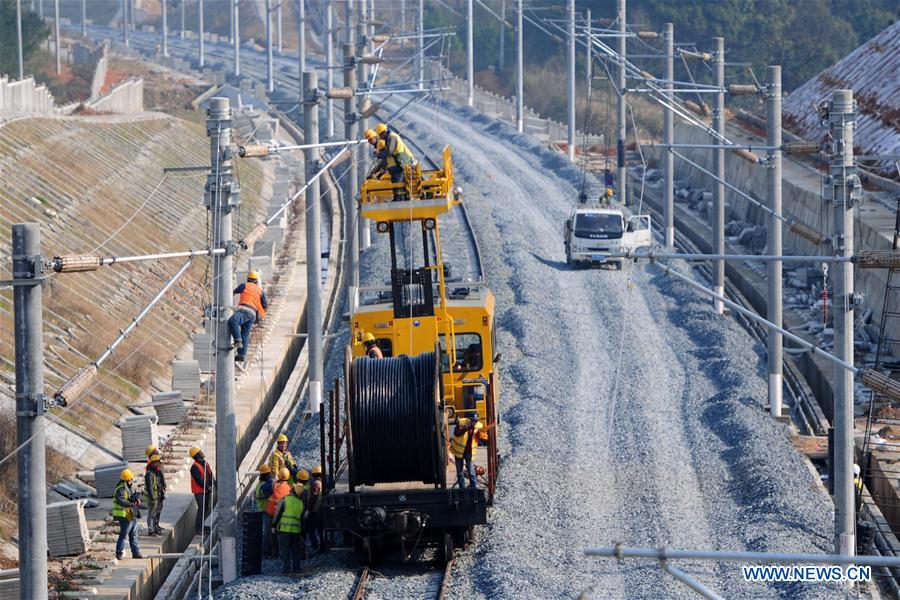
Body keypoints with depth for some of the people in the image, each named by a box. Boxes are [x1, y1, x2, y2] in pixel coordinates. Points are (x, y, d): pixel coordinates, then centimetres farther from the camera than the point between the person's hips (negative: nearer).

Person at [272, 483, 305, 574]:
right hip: (296, 529, 5)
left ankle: (286, 568, -7)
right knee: (295, 550, 13)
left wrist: (274, 526, 3)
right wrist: (302, 531, 25)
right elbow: (302, 517, 18)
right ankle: (296, 568, 12)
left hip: (284, 529, -5)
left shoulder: (284, 500, -4)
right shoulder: (301, 503, 12)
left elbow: (277, 513, -5)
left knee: (284, 550, -2)